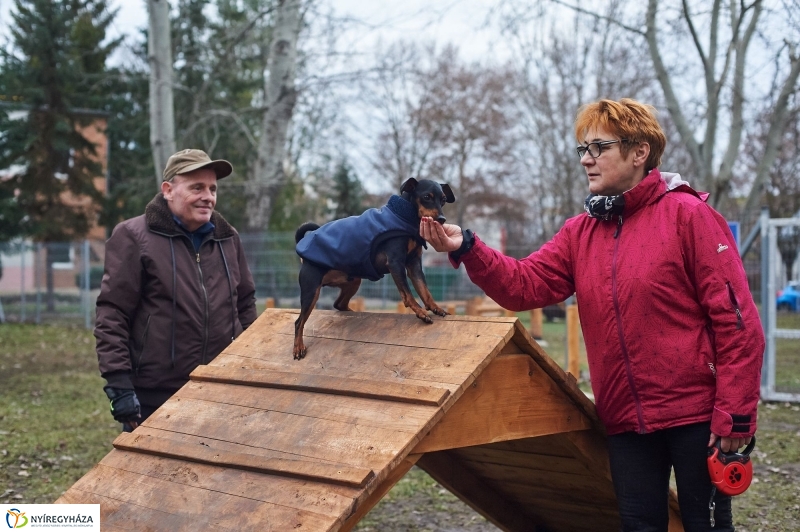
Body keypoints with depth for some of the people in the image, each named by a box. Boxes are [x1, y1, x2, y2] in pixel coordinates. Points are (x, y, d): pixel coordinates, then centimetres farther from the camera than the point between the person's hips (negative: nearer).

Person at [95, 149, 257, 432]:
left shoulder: (228, 238, 10)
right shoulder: (134, 237, -7)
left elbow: (245, 304, 18)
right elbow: (112, 314, -10)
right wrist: (119, 385, -16)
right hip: (153, 398, -5)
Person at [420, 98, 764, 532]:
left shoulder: (687, 215, -8)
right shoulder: (580, 232, 9)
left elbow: (736, 320, -12)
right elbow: (524, 285, -3)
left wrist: (735, 414, -15)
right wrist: (466, 250, -18)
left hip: (695, 413, -5)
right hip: (626, 420, 5)